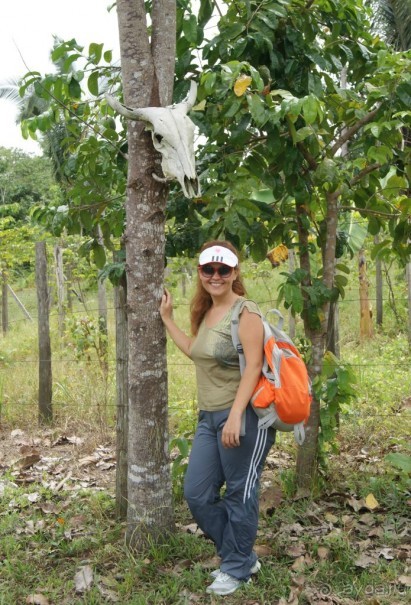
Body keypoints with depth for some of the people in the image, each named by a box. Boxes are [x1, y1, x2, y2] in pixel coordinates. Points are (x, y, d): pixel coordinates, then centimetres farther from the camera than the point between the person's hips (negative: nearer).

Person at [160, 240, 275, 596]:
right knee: (196, 494, 11)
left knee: (239, 495, 5)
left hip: (243, 416, -9)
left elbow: (253, 366, -19)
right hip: (209, 417, 9)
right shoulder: (206, 312, 13)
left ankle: (237, 569, 25)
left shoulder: (245, 311, -12)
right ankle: (242, 557, 28)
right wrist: (167, 318, 25)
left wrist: (235, 415, -26)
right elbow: (195, 352, 28)